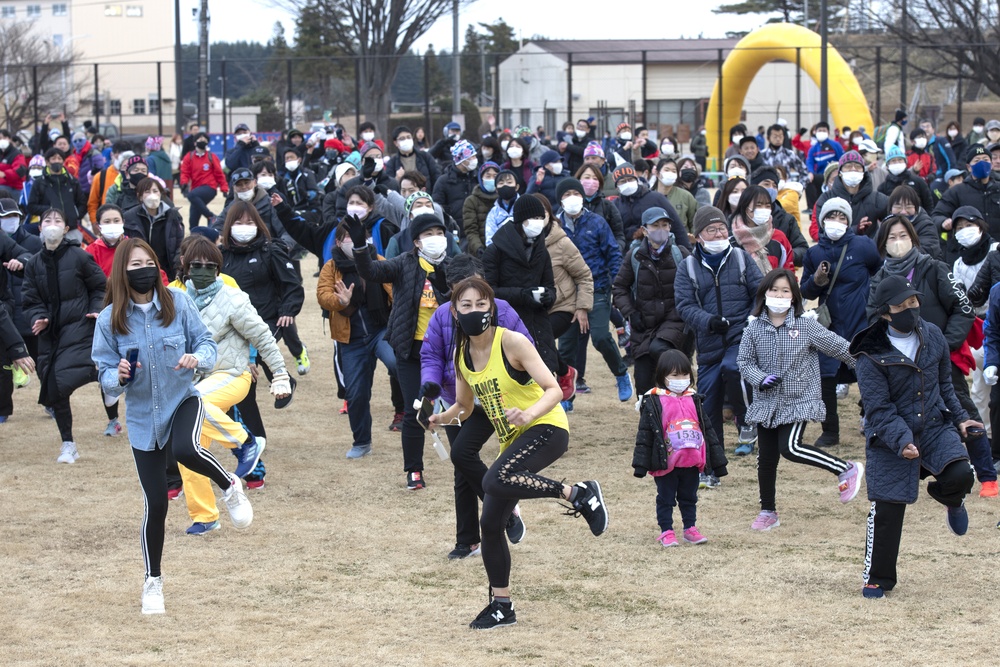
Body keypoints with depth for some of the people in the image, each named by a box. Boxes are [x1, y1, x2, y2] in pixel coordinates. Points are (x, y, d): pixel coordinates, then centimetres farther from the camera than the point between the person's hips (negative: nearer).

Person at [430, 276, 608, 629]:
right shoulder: (462, 355, 3)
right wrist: (441, 417, -6)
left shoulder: (511, 342, -16)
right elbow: (464, 406, 16)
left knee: (495, 481, -33)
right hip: (513, 441, 7)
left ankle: (578, 494, -18)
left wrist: (529, 414, -38)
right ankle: (501, 606, 17)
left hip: (546, 428, -7)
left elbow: (553, 390, -20)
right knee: (490, 523, 4)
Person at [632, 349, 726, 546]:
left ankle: (690, 528, 27)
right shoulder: (654, 402, -8)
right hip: (665, 463, -4)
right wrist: (641, 463, -10)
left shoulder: (694, 400, 7)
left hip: (692, 462, 4)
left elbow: (707, 430, 13)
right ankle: (666, 532, 14)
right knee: (666, 498, 6)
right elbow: (645, 434, -8)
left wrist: (717, 459, 14)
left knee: (689, 498, 15)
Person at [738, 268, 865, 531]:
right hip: (766, 402, 4)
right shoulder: (754, 328, 0)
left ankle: (846, 470, -5)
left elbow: (838, 347, 1)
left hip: (798, 400, -4)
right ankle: (767, 512, 23)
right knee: (766, 457, 7)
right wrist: (761, 379, -15)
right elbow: (744, 361, 3)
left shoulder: (806, 326, -6)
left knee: (790, 448, -21)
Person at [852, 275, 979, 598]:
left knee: (960, 475, -22)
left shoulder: (932, 335, 1)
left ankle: (950, 499, 18)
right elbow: (879, 409, -17)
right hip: (889, 438, -3)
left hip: (935, 426, 3)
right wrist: (902, 441, -28)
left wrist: (959, 418, 13)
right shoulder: (871, 356, -15)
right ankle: (877, 578, 19)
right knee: (886, 510, -1)